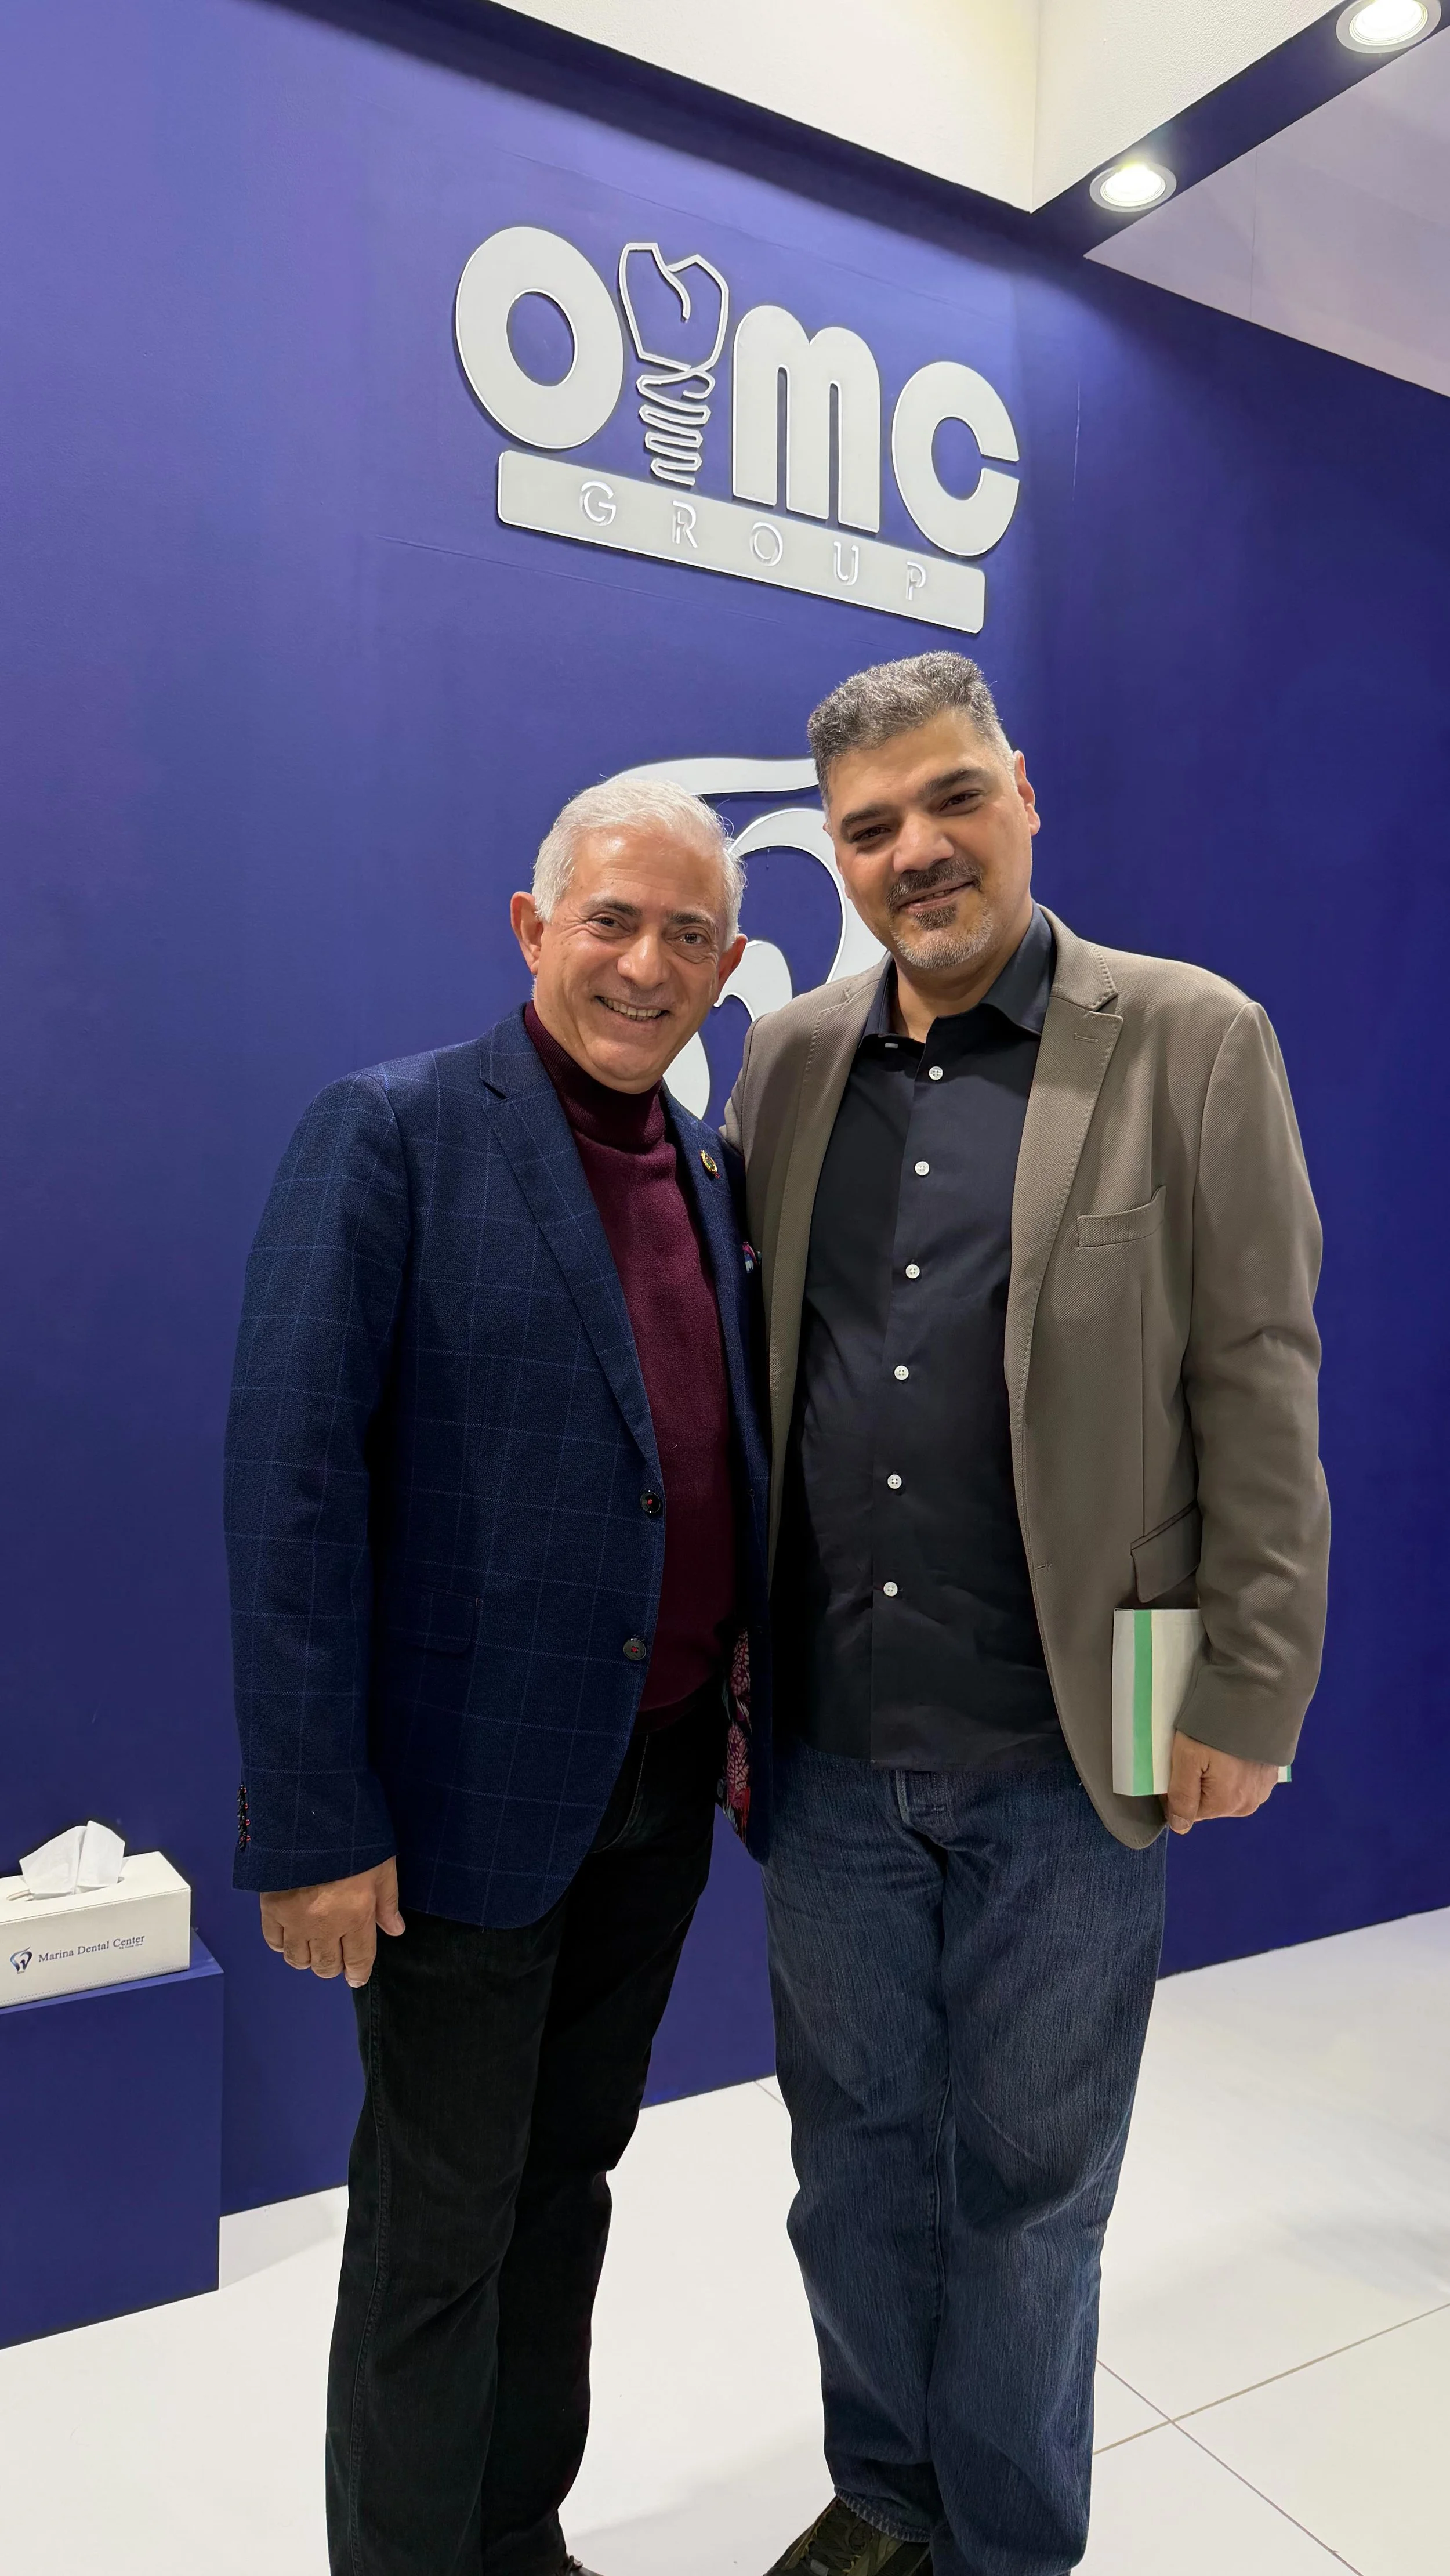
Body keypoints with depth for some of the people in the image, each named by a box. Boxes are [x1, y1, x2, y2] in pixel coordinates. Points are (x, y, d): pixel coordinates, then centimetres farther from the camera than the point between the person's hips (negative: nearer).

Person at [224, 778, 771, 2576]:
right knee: (440, 2228, 11)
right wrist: (315, 1820, -18)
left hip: (661, 1788, 7)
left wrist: (752, 1716, 7)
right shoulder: (392, 1132, -12)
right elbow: (289, 1482, -16)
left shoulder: (715, 1176, 8)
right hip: (473, 1791, -6)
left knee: (568, 2179, 22)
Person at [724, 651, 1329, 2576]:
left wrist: (1247, 1699, -9)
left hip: (1064, 1759, -3)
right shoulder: (790, 1060, 6)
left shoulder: (1192, 1043, -5)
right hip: (828, 1746, 4)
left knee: (1026, 2188, 16)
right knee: (856, 2161, 21)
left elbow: (1262, 1389, -7)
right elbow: (738, 1375, 8)